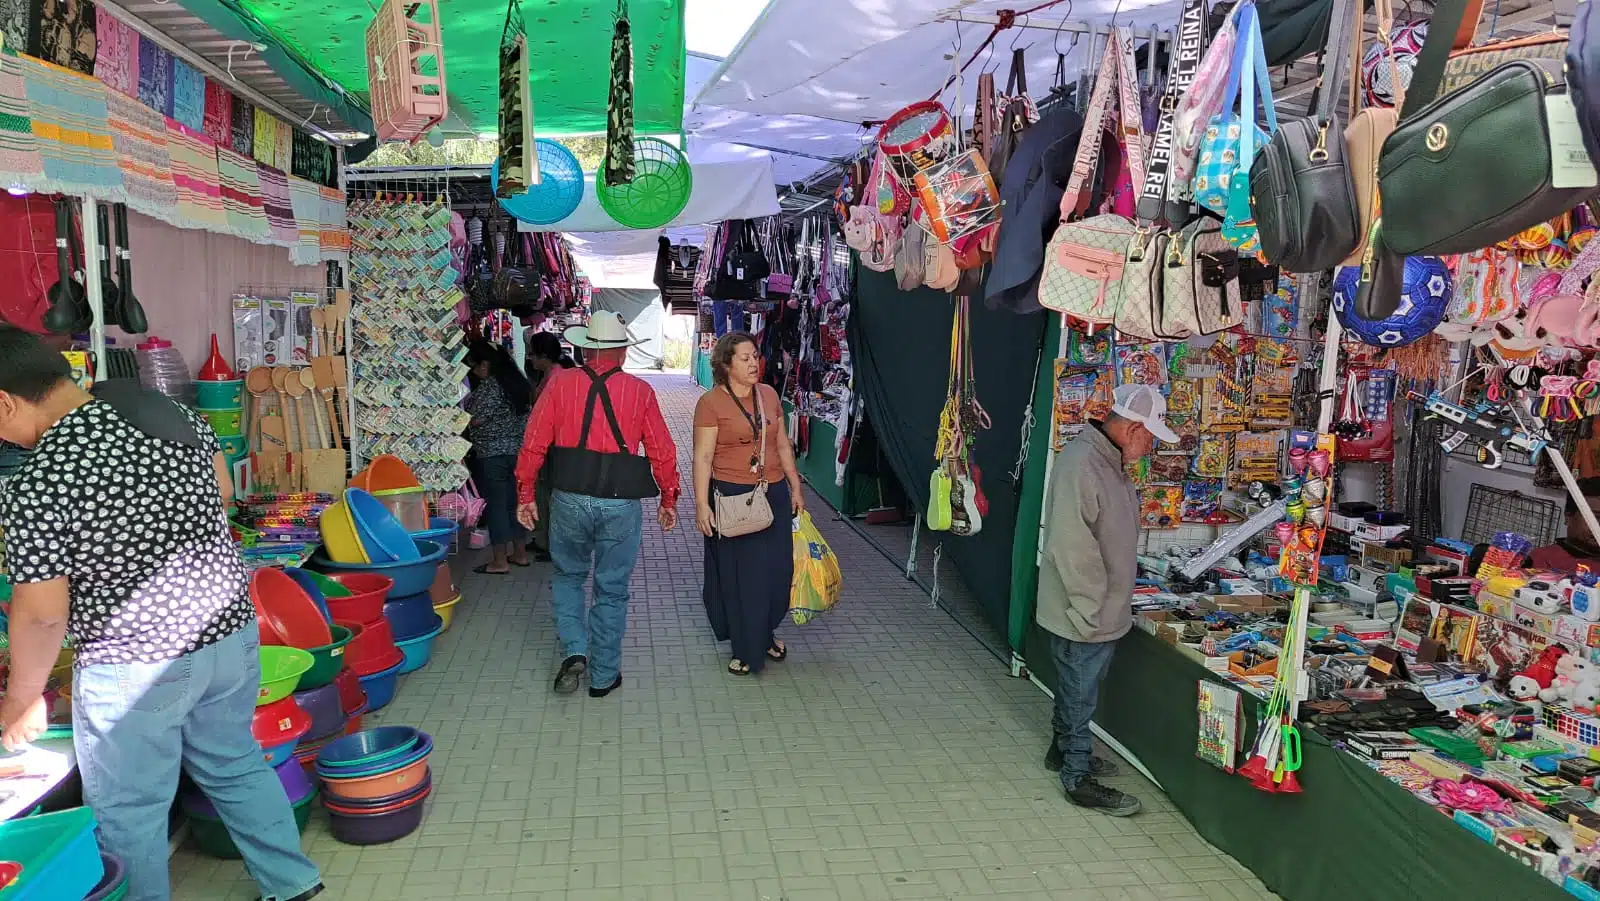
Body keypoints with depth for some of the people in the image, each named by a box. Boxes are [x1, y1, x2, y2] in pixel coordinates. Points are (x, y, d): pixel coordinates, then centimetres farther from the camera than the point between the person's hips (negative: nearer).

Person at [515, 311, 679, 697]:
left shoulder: (561, 383, 0)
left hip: (570, 500, 1)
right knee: (612, 589, 11)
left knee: (567, 576, 22)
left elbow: (534, 443, -1)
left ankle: (575, 651, 7)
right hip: (622, 505, 0)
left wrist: (526, 495, 7)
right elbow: (662, 452, 2)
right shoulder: (640, 391, 0)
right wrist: (668, 499, 14)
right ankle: (604, 676, 20)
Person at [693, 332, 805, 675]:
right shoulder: (710, 403, -10)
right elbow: (703, 457, -11)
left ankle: (765, 634, 34)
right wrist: (701, 505, -15)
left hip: (774, 494, 5)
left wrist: (795, 488, 13)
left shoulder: (769, 395, 7)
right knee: (738, 574, 5)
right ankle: (746, 649, 22)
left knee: (777, 569, 11)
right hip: (732, 496, -5)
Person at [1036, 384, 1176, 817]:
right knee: (1080, 695, 5)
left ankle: (1064, 750, 40)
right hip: (1085, 615, -10)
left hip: (1104, 612, 10)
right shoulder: (1080, 464, -25)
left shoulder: (1112, 463, 8)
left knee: (1077, 688, 23)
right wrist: (1092, 609, -22)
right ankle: (1079, 778, 18)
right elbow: (1071, 549, -28)